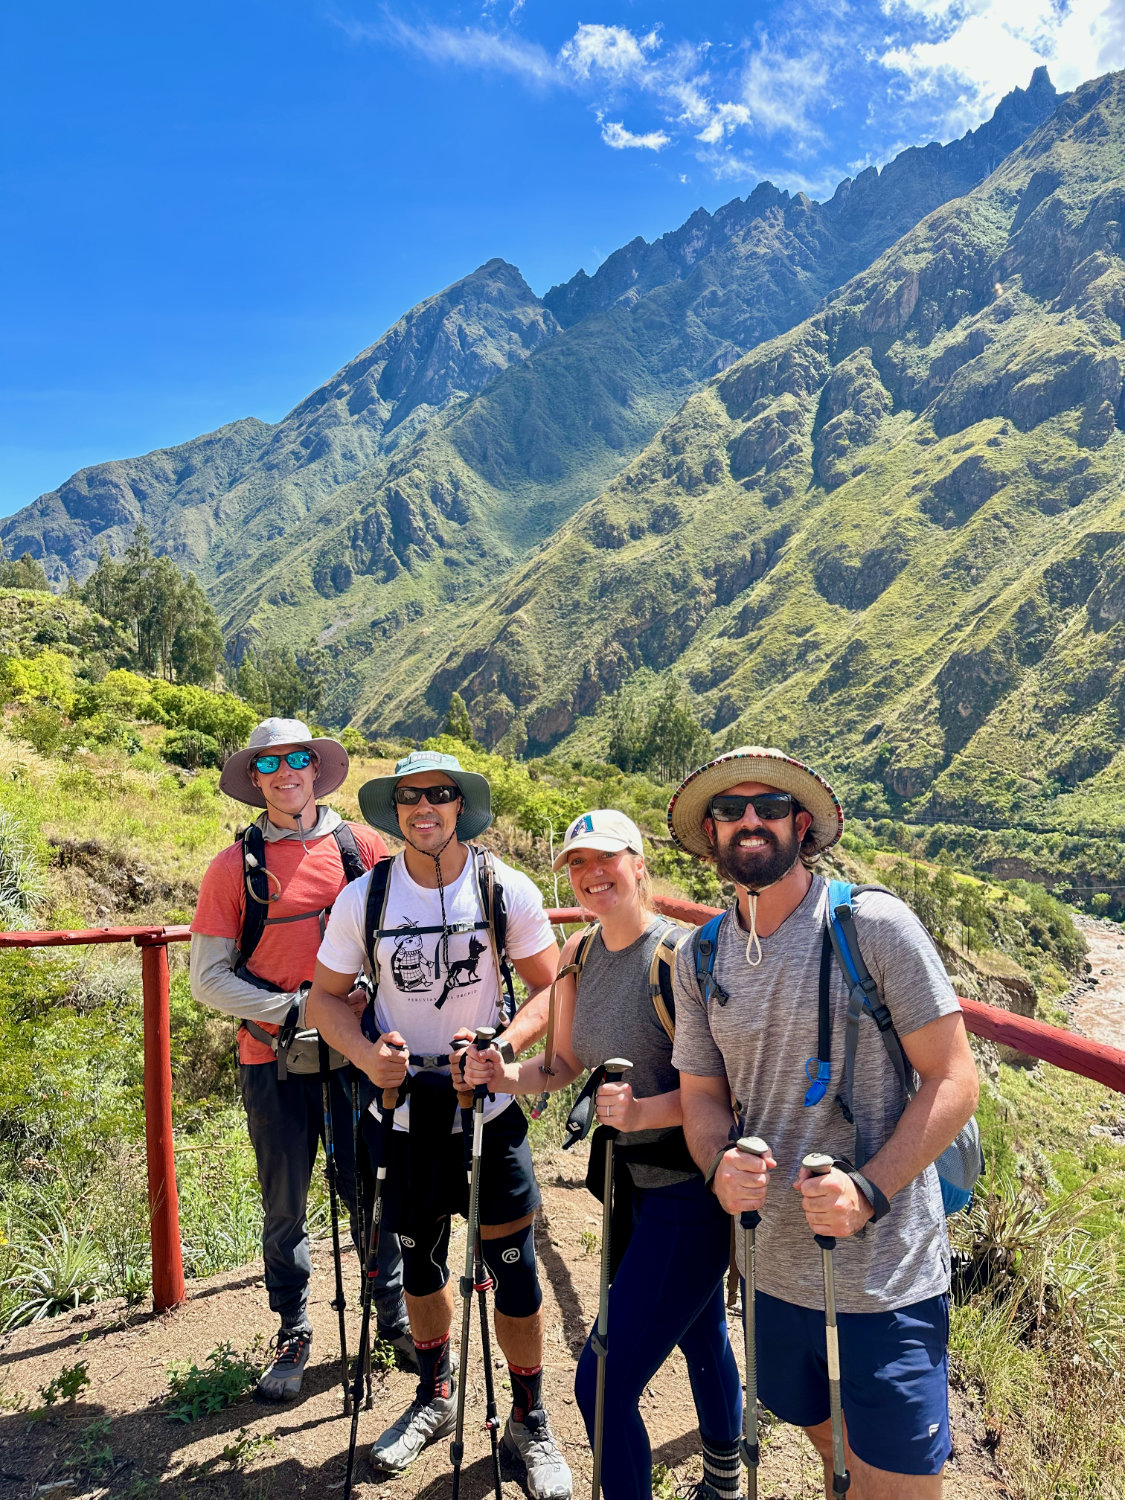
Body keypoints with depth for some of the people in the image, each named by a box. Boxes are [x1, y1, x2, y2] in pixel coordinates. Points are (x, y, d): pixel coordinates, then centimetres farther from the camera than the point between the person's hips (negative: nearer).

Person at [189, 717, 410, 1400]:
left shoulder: (363, 846, -1)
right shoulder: (234, 865, -2)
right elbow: (208, 976, -2)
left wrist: (370, 996, -9)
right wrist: (293, 1008, -13)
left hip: (356, 1055, 0)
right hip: (274, 1063, 0)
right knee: (284, 1207, 13)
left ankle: (395, 1314, 33)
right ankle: (293, 1333, 34)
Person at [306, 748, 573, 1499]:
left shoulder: (506, 889, -11)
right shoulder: (364, 899, -7)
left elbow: (551, 986, -5)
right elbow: (327, 995, 2)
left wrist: (504, 1044, -23)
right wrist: (365, 1054, -17)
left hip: (491, 1107, -2)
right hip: (404, 1107, 2)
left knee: (513, 1268, 2)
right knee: (419, 1260, 18)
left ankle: (531, 1422, 26)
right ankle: (435, 1395, 43)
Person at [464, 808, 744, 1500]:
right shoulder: (579, 955, 2)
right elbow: (566, 1063, 9)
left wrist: (643, 1110, -36)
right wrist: (506, 1075, -8)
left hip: (690, 1190, -8)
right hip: (632, 1183, 8)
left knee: (605, 1383, -7)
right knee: (701, 1338, 29)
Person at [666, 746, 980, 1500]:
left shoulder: (874, 924, -14)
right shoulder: (699, 957, 1)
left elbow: (954, 1079, -12)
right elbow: (703, 1094, 8)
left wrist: (869, 1192, -23)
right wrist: (720, 1165, -14)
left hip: (889, 1282, -4)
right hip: (779, 1272, 5)